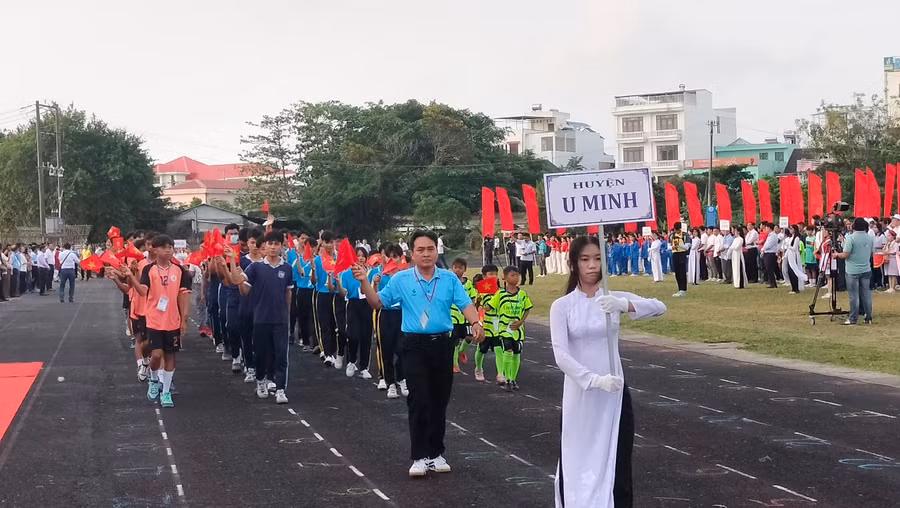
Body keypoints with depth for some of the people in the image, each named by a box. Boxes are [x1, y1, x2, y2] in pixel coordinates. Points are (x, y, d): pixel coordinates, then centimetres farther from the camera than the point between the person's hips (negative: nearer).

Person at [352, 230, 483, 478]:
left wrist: (476, 323, -25)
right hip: (415, 345, -2)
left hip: (442, 344, 2)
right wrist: (364, 282, -11)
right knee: (419, 402, -5)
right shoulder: (401, 279, 1)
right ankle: (420, 457, 0)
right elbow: (378, 302, 4)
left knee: (439, 402, 9)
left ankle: (436, 454, 20)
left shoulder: (450, 279, 2)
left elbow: (465, 303, -6)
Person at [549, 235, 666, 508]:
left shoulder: (615, 298, 2)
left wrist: (626, 305, -31)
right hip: (580, 393, -1)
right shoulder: (562, 305, -3)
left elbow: (659, 307, -13)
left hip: (614, 392, 1)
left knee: (617, 465, 4)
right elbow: (560, 353, -13)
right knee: (578, 464, 2)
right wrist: (594, 379, -27)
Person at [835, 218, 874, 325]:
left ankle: (853, 319, -1)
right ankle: (868, 318, 14)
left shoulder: (850, 238, -13)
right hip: (866, 270, 5)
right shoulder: (870, 238, 5)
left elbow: (845, 255, -16)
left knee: (854, 296, -2)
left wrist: (837, 255, 3)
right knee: (866, 294, 10)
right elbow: (871, 253, 14)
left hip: (853, 271, -5)